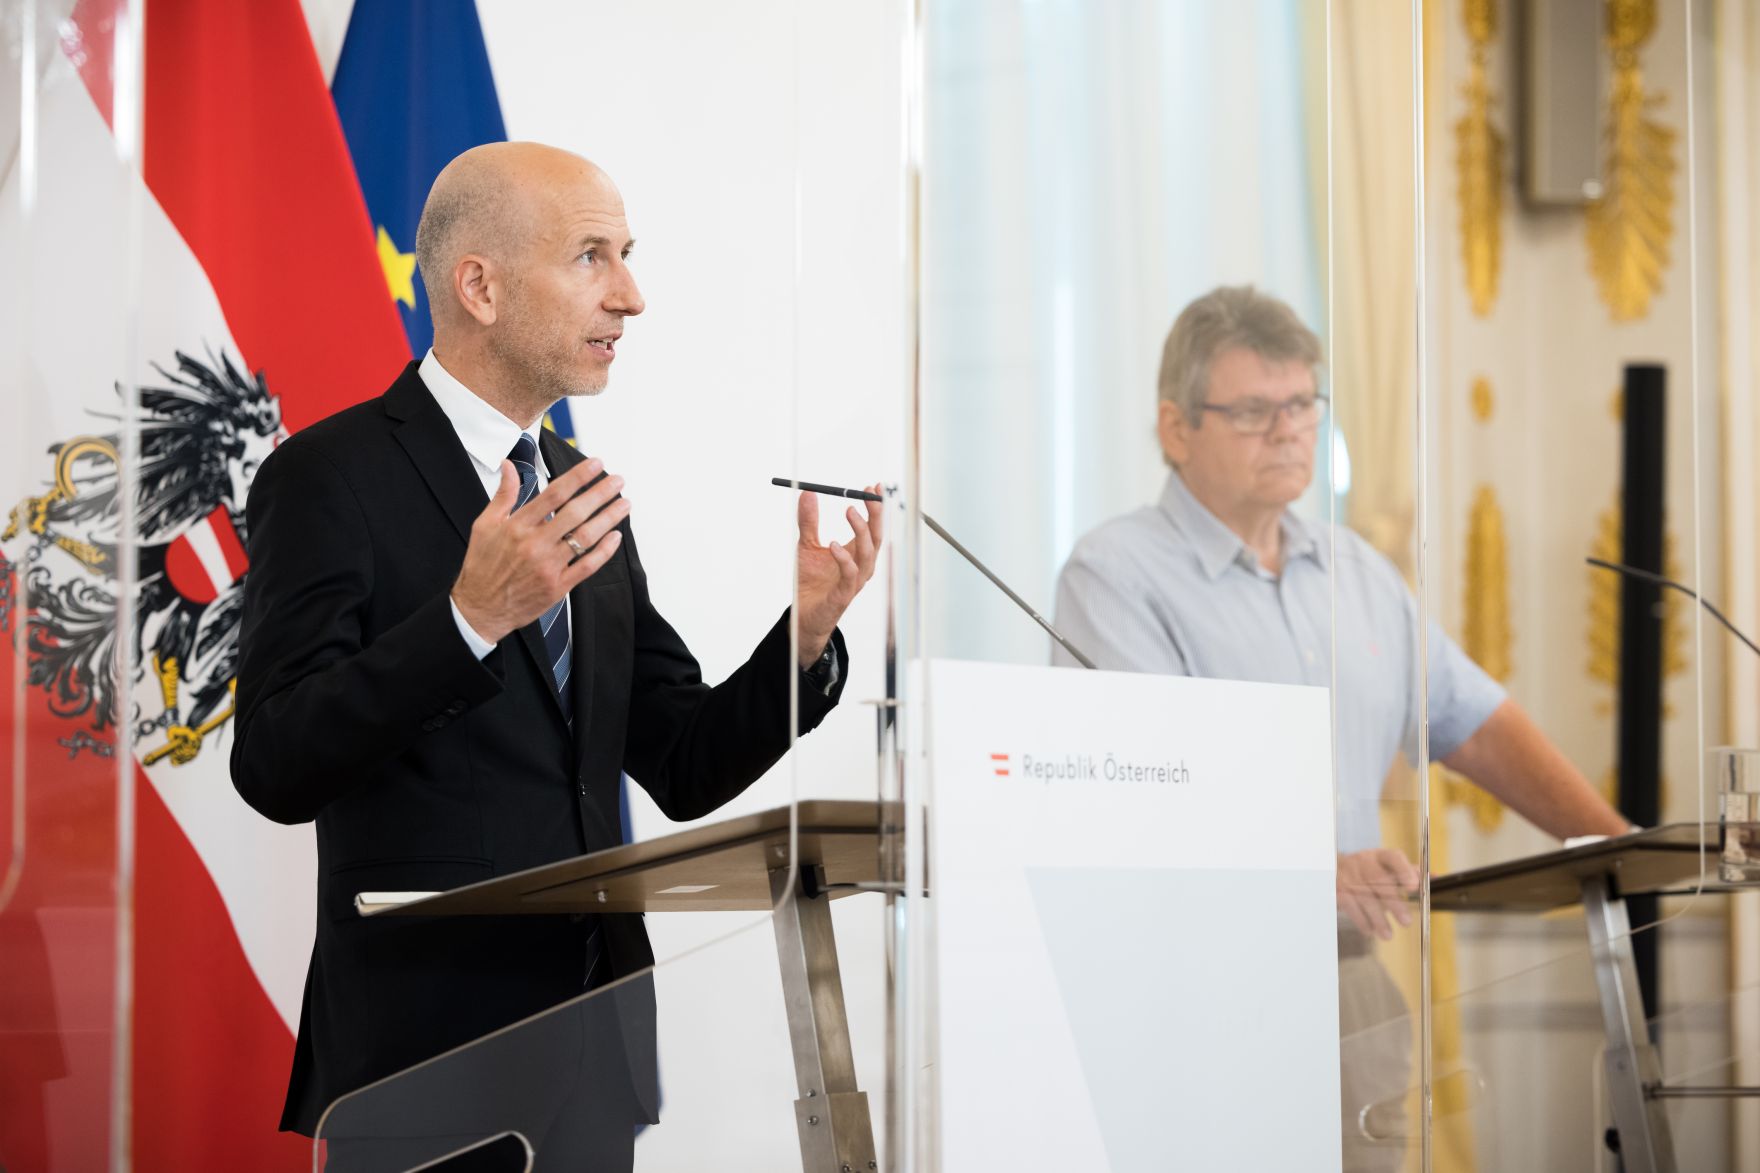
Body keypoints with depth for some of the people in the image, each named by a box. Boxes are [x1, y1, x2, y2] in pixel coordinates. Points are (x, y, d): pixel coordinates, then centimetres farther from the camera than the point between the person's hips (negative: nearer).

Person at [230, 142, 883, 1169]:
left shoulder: (580, 495, 13)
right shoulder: (332, 476, -8)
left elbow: (684, 771, 11)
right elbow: (276, 767, -18)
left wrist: (808, 632, -5)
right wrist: (470, 616, -29)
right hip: (428, 1044, -6)